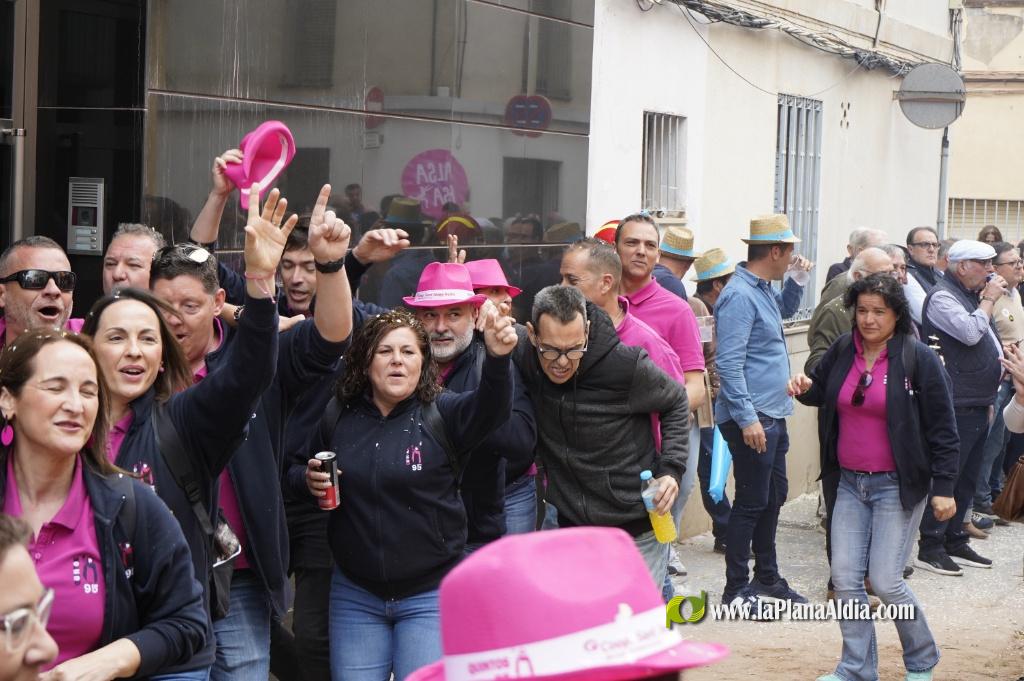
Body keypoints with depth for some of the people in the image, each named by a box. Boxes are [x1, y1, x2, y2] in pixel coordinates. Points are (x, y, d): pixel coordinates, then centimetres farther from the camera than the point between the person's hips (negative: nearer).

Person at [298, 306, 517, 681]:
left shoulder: (443, 414, -8)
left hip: (430, 594, -3)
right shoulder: (337, 418, 1)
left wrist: (497, 357, -49)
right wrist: (309, 480, -7)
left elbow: (491, 407, -29)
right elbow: (295, 472, 17)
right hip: (355, 594, 3)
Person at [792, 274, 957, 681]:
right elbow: (822, 390, 22)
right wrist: (805, 388, -3)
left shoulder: (919, 358, -11)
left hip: (898, 486, -5)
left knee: (885, 580, -7)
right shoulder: (842, 351, 2)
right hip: (851, 483, 5)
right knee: (845, 578, 1)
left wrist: (944, 488, -10)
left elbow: (941, 428, -8)